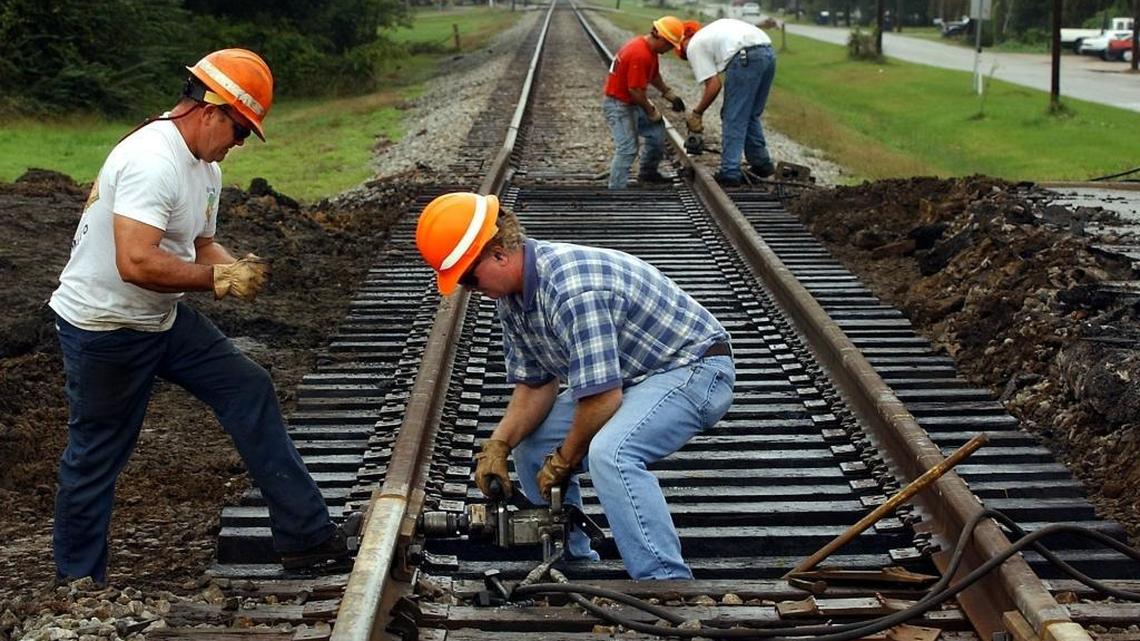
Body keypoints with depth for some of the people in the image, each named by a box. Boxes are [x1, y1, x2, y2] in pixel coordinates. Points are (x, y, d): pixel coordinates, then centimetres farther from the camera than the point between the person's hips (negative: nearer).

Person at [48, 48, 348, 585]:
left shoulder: (205, 167, 6)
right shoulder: (152, 161, -27)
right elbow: (136, 263, -36)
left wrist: (237, 270, -6)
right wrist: (219, 279, -23)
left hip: (163, 319, 9)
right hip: (104, 329, -9)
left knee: (249, 390, 4)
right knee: (95, 458, 5)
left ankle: (303, 535, 8)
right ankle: (78, 583, 24)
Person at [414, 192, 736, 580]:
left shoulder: (572, 289, -32)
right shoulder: (510, 292, -1)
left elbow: (602, 400, -29)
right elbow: (535, 385, 6)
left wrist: (563, 461, -12)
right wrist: (498, 444, -10)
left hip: (695, 366, -10)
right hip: (629, 375, 10)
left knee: (609, 453, -35)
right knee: (531, 443, 11)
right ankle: (574, 564, 22)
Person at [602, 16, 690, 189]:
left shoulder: (651, 50, 5)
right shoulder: (640, 55, -28)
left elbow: (654, 75, 23)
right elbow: (635, 90, -28)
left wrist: (669, 94, 14)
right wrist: (652, 112, -14)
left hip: (632, 103, 10)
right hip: (618, 105, -10)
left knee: (657, 132, 16)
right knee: (627, 149, -17)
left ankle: (647, 174, 32)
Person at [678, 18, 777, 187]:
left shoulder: (693, 47, 10)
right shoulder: (710, 30, 33)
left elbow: (714, 86, 1)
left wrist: (697, 113, 14)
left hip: (746, 58, -8)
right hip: (768, 53, 8)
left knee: (733, 119, 3)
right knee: (751, 115, 22)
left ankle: (730, 172, 2)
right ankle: (762, 164, 28)